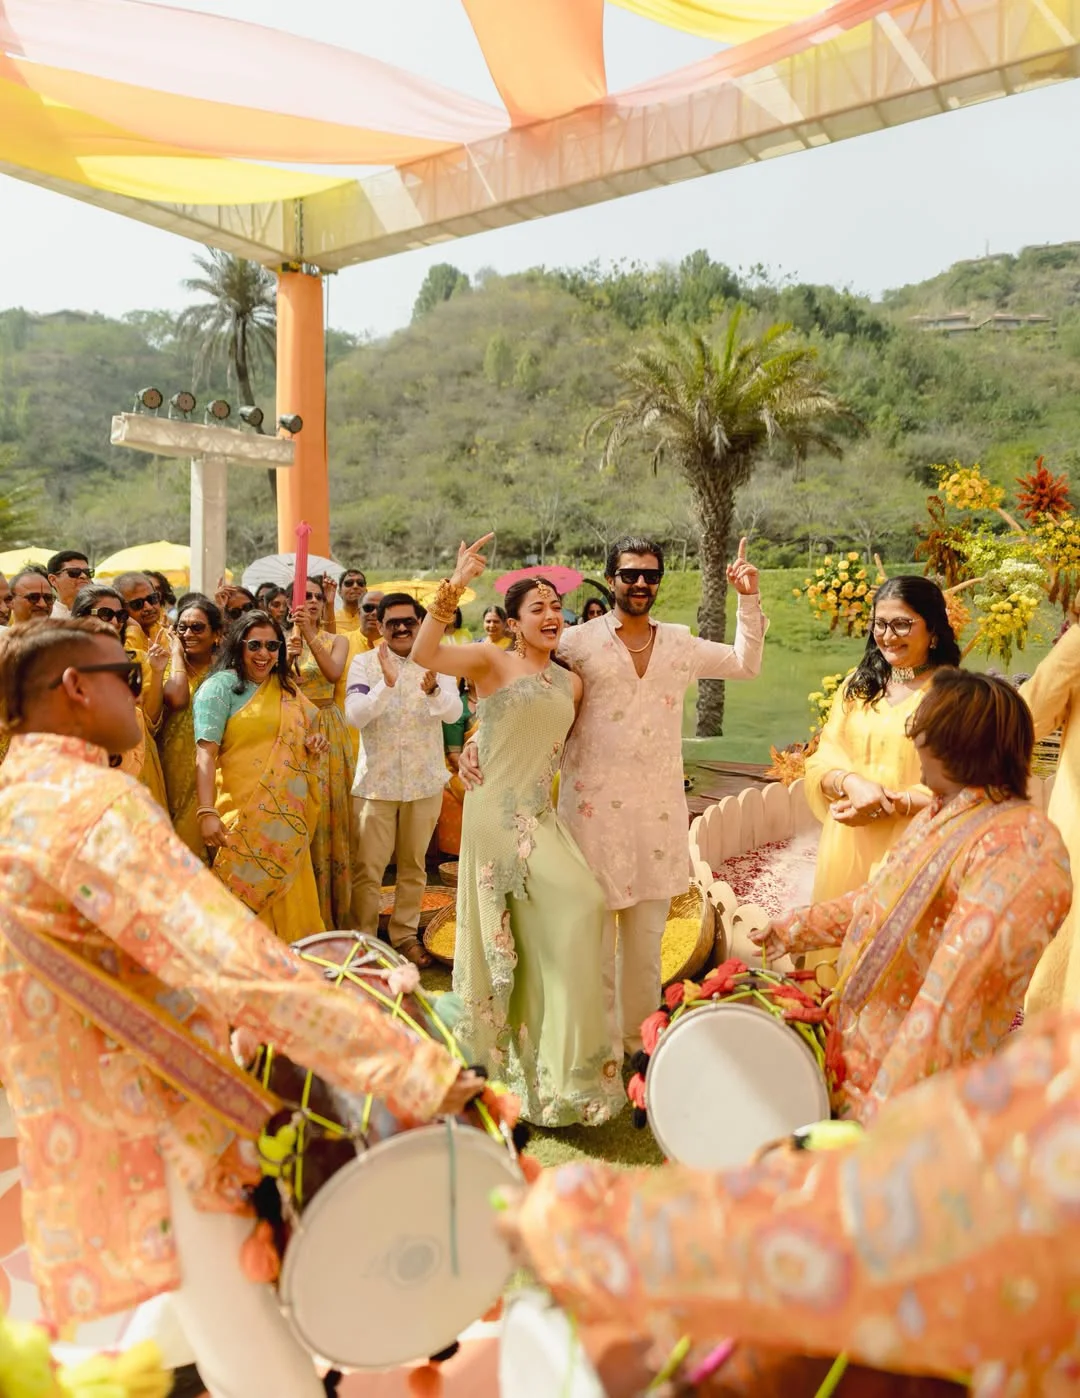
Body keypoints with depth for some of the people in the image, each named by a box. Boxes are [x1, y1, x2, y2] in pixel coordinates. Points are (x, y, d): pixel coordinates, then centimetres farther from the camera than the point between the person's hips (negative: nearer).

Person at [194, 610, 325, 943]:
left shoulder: (286, 688, 14)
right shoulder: (221, 685, -5)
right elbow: (205, 753, -14)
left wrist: (313, 742, 4)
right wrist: (207, 812, -24)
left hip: (289, 817, 6)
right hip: (243, 816, -6)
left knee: (289, 903, 10)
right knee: (247, 900, -1)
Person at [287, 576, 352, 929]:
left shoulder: (336, 640, 5)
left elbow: (334, 672, -15)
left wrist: (310, 635, -25)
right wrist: (287, 659, -21)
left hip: (328, 731, 0)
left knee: (330, 813, 3)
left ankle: (332, 910, 16)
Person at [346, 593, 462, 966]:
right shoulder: (364, 663, -2)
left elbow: (454, 712, -13)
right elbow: (355, 715, -15)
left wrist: (433, 690, -35)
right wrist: (387, 683, -31)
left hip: (425, 780, 2)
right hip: (375, 780, -2)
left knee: (413, 864, 13)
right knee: (368, 868, 1)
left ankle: (405, 934, 28)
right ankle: (363, 938, 16)